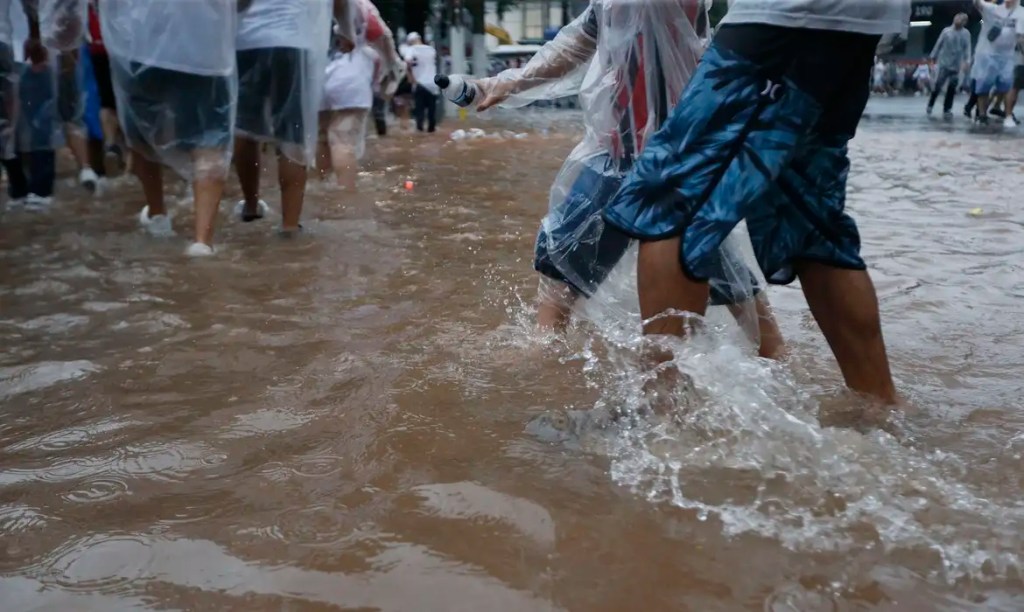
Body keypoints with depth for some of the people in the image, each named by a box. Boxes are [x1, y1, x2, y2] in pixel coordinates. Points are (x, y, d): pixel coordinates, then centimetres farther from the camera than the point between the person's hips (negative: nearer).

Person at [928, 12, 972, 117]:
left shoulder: (966, 34, 0)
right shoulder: (946, 31, -4)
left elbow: (967, 48, -1)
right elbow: (938, 44, 2)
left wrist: (967, 61, -12)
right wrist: (933, 57, 5)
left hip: (956, 65, 2)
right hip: (943, 63, -2)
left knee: (952, 88, 3)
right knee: (938, 85, -4)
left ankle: (947, 109, 10)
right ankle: (930, 105, 16)